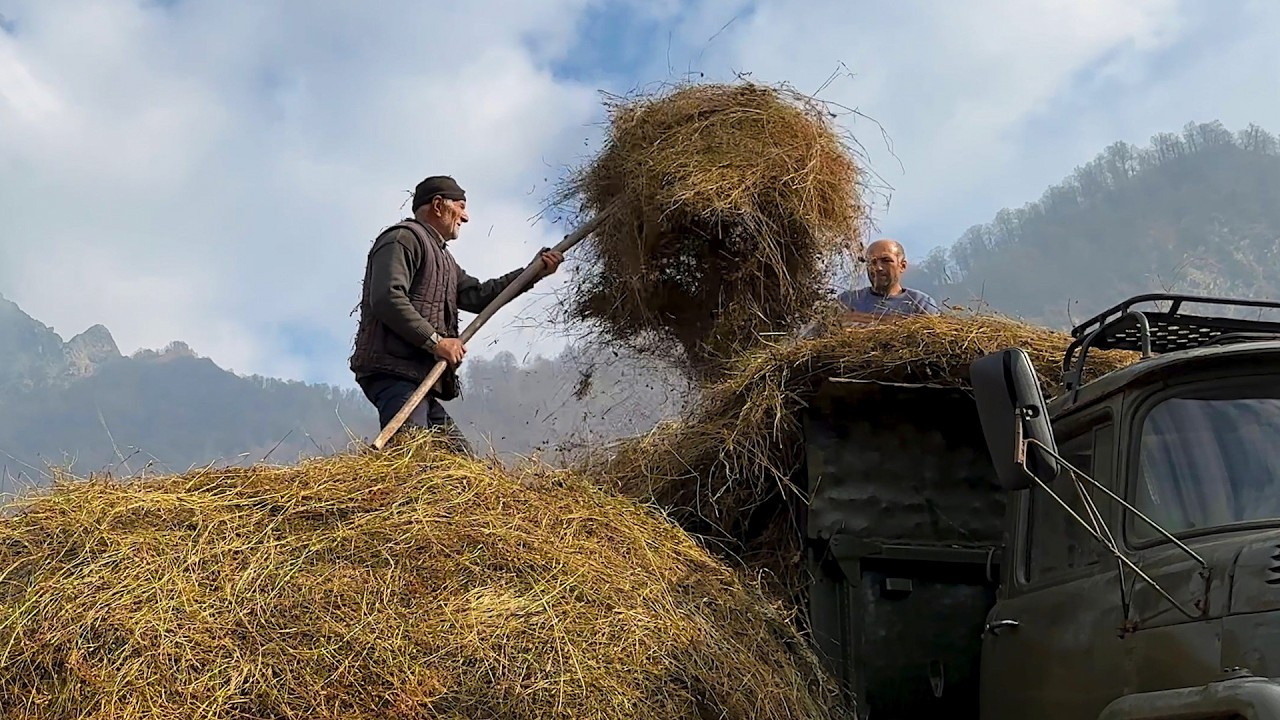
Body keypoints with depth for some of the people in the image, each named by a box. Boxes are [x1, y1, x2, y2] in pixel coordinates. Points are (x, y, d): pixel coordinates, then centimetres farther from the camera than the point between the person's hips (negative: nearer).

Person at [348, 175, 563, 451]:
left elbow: (476, 295, 24)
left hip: (421, 379, 11)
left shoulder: (441, 255, 31)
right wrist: (435, 340, -17)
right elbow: (386, 298, -16)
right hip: (395, 373, -11)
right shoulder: (403, 237, -2)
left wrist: (533, 273, 19)